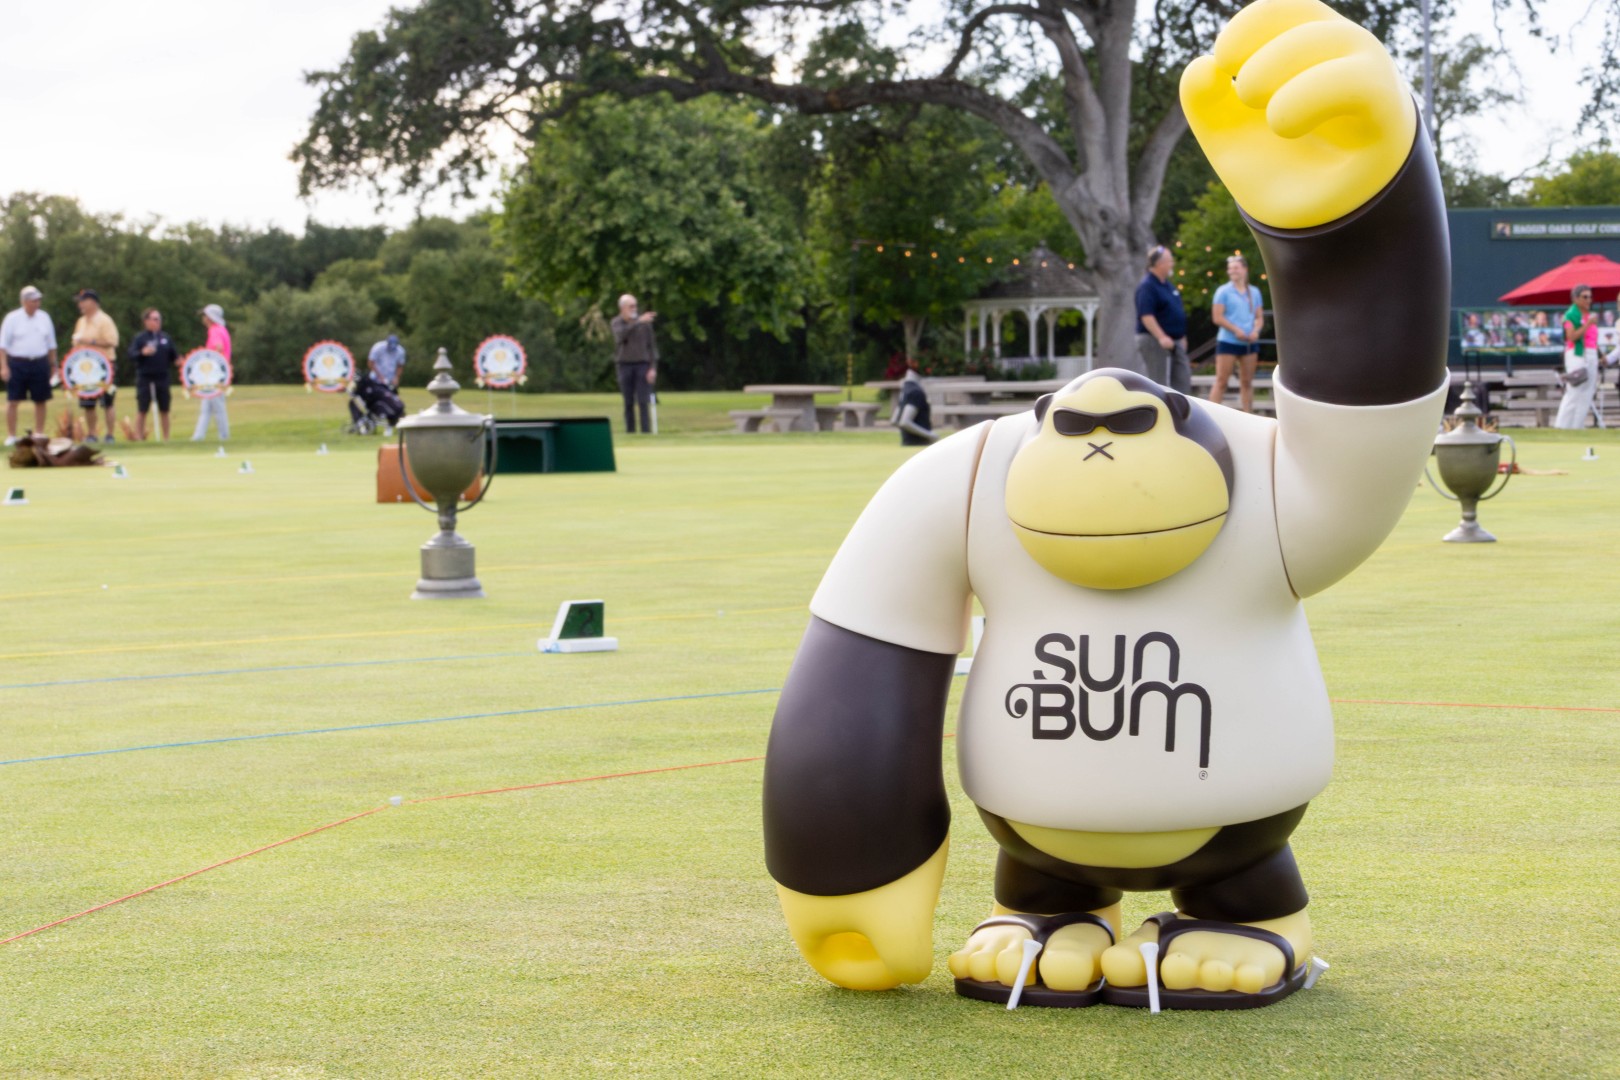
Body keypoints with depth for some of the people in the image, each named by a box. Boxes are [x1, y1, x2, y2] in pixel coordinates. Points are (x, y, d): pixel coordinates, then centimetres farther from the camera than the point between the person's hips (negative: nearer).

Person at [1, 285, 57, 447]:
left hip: (40, 364, 3)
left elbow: (51, 344, 16)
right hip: (17, 363, -3)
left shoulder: (44, 318, 9)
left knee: (40, 401, 5)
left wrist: (53, 365, 13)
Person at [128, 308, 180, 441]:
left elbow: (174, 354, 16)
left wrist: (177, 360, -5)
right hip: (145, 379, -4)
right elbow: (131, 355, -11)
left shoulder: (166, 338, 10)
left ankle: (166, 438, 14)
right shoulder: (140, 338, -2)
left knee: (164, 410, 7)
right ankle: (139, 438, 4)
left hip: (162, 377, 4)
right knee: (143, 410, -2)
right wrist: (142, 353, -28)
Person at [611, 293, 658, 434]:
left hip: (643, 365, -1)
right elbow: (621, 334, -22)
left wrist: (653, 368, -7)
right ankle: (630, 431, 8)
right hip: (624, 365, 1)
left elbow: (651, 346, 3)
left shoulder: (645, 322, 1)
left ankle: (646, 431, -10)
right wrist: (638, 321, -33)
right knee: (628, 403, 2)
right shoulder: (617, 322, 1)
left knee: (643, 401, -9)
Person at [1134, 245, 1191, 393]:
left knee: (1182, 380, 8)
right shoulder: (1147, 286, -15)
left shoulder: (1167, 285, 15)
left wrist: (1182, 336, 22)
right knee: (1157, 382, -7)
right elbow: (1146, 316, -24)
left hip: (1175, 341, 10)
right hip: (1153, 341, -10)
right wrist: (1162, 337, -31)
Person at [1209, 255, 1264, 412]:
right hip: (1228, 341, -4)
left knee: (1247, 381, 8)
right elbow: (1218, 317, -7)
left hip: (1249, 343, 4)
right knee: (1221, 381, -6)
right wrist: (1236, 330, -17)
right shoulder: (1223, 292, -1)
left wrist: (1256, 331, -8)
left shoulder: (1254, 292, 12)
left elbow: (1260, 317, 13)